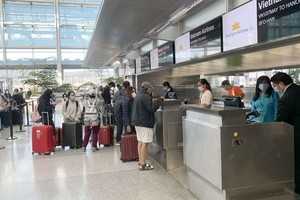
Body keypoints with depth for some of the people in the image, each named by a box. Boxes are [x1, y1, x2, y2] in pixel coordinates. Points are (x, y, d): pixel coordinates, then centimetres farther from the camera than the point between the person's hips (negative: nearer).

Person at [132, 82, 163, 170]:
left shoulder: (137, 96, 15)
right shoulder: (146, 97, -16)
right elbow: (152, 109, -20)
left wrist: (152, 102, 19)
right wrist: (159, 100, -10)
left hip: (137, 122, 10)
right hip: (145, 123, -10)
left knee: (140, 142, 13)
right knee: (144, 143, -6)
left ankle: (141, 161, 20)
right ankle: (143, 164, -3)